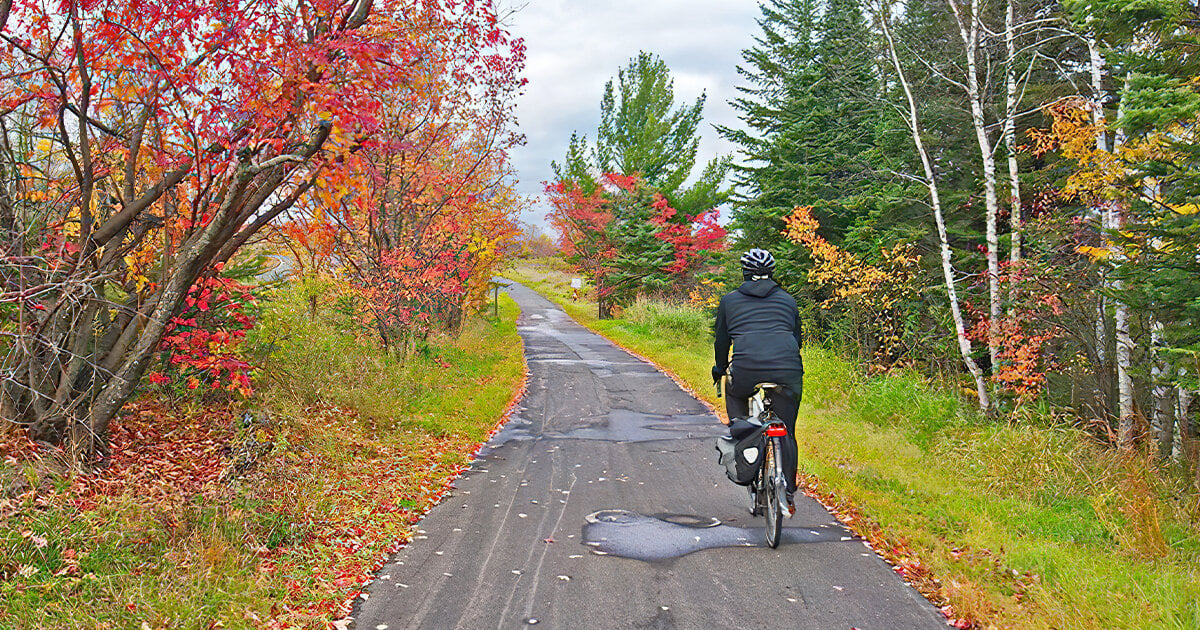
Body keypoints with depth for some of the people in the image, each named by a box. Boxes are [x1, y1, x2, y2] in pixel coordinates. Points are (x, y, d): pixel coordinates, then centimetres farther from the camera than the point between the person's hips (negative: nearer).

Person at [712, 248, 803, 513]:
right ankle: (788, 491, 16)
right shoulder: (787, 300, 24)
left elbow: (721, 340, 24)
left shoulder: (730, 300, 19)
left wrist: (719, 369, 40)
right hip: (788, 370, 1)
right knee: (787, 432, 15)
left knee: (734, 393, 33)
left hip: (746, 369, -1)